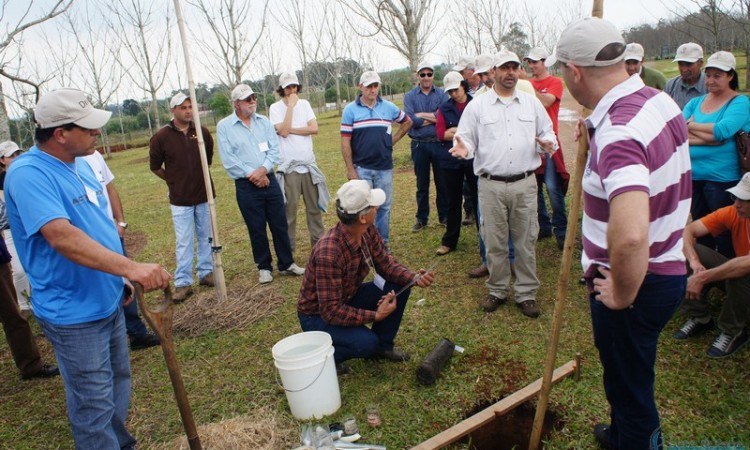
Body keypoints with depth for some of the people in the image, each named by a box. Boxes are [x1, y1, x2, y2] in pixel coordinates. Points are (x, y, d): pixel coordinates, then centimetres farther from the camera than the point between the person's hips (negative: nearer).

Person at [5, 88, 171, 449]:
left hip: (108, 301, 9)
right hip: (73, 313, -9)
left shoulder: (80, 165, 6)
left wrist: (121, 278, 16)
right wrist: (132, 268, -43)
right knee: (94, 404, 6)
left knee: (118, 383, 24)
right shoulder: (28, 173, -22)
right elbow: (62, 237, -35)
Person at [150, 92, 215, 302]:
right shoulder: (161, 137, -10)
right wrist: (174, 181, 7)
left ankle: (206, 273, 27)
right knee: (183, 242, 2)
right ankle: (183, 283, 11)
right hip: (180, 198, -2)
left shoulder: (202, 132, -4)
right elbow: (155, 166, 4)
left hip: (204, 194, 3)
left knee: (205, 236, 13)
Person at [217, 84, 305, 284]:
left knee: (280, 224, 8)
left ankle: (286, 264, 22)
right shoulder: (224, 126, -3)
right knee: (257, 229, 7)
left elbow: (274, 149, 2)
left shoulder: (264, 122, 8)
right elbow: (228, 159, -9)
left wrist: (263, 169, -14)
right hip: (246, 186, -3)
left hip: (269, 180, 3)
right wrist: (252, 175, -13)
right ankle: (264, 267, 22)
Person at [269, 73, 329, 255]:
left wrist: (290, 129, -10)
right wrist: (291, 105, -13)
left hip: (309, 164, 4)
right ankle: (288, 250, 10)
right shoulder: (275, 108, -2)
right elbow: (283, 131, -18)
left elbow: (314, 128, -4)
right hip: (289, 167, -4)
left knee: (315, 207, 11)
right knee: (289, 210, 0)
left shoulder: (304, 103, 8)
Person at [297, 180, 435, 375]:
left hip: (347, 298, 8)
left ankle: (383, 345, 13)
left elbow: (386, 264, -2)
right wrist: (375, 315, -30)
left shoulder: (367, 231, -13)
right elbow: (331, 311, -32)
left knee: (400, 285, -5)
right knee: (367, 343, -30)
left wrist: (414, 278, -20)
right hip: (318, 315, -8)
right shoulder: (329, 253, -37)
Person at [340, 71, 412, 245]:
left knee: (384, 207, 10)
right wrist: (350, 169, -10)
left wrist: (393, 140, 9)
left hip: (385, 167, 3)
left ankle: (383, 243, 23)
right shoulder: (350, 110, -2)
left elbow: (407, 122, 21)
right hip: (361, 168, -2)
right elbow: (345, 142, -5)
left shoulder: (389, 107, 5)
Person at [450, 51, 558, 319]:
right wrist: (465, 148, -20)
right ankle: (498, 291, 24)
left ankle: (526, 293, 20)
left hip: (525, 183, 2)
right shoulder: (477, 106, 4)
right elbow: (467, 137, 3)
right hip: (491, 185, -1)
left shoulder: (532, 103, 10)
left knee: (526, 241, 7)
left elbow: (547, 132, 15)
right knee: (494, 243, 7)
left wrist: (548, 144, -8)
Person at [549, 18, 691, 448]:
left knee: (630, 384, 14)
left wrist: (622, 295, -25)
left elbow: (630, 237, -45)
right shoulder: (661, 100, 0)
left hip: (633, 283, -10)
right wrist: (596, 138, 9)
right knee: (629, 375, 30)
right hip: (666, 268, 10)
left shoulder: (618, 134, -31)